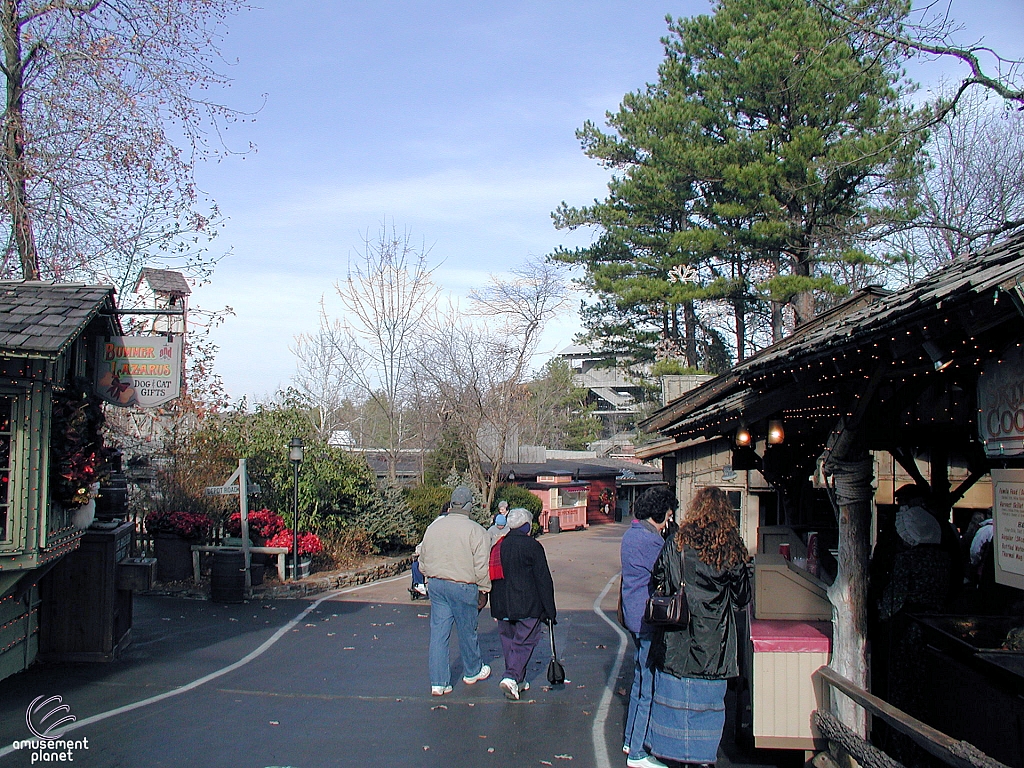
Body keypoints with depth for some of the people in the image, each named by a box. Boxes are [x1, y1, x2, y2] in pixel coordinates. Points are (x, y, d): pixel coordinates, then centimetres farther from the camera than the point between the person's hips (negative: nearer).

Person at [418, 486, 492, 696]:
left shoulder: (433, 527, 5)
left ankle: (438, 682, 6)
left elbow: (423, 562, 14)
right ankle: (472, 672, 34)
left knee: (438, 632, 6)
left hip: (435, 584, 4)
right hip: (463, 587, -4)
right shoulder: (475, 530, -11)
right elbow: (482, 566, -11)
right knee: (467, 631, 14)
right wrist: (484, 591, 0)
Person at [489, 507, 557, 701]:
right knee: (525, 641, 0)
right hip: (527, 606, -6)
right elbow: (543, 579, -9)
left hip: (502, 606, 6)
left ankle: (519, 681, 21)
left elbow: (491, 576, 15)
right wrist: (549, 610, -4)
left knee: (508, 641, 15)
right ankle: (512, 677, -15)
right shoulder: (532, 546, -8)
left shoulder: (497, 546, 9)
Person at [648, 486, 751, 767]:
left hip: (678, 635, -1)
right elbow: (743, 596, 3)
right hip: (716, 637, 1)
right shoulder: (733, 548, -5)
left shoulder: (678, 541, -7)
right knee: (709, 698, 11)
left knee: (674, 695, 10)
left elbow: (659, 582, -4)